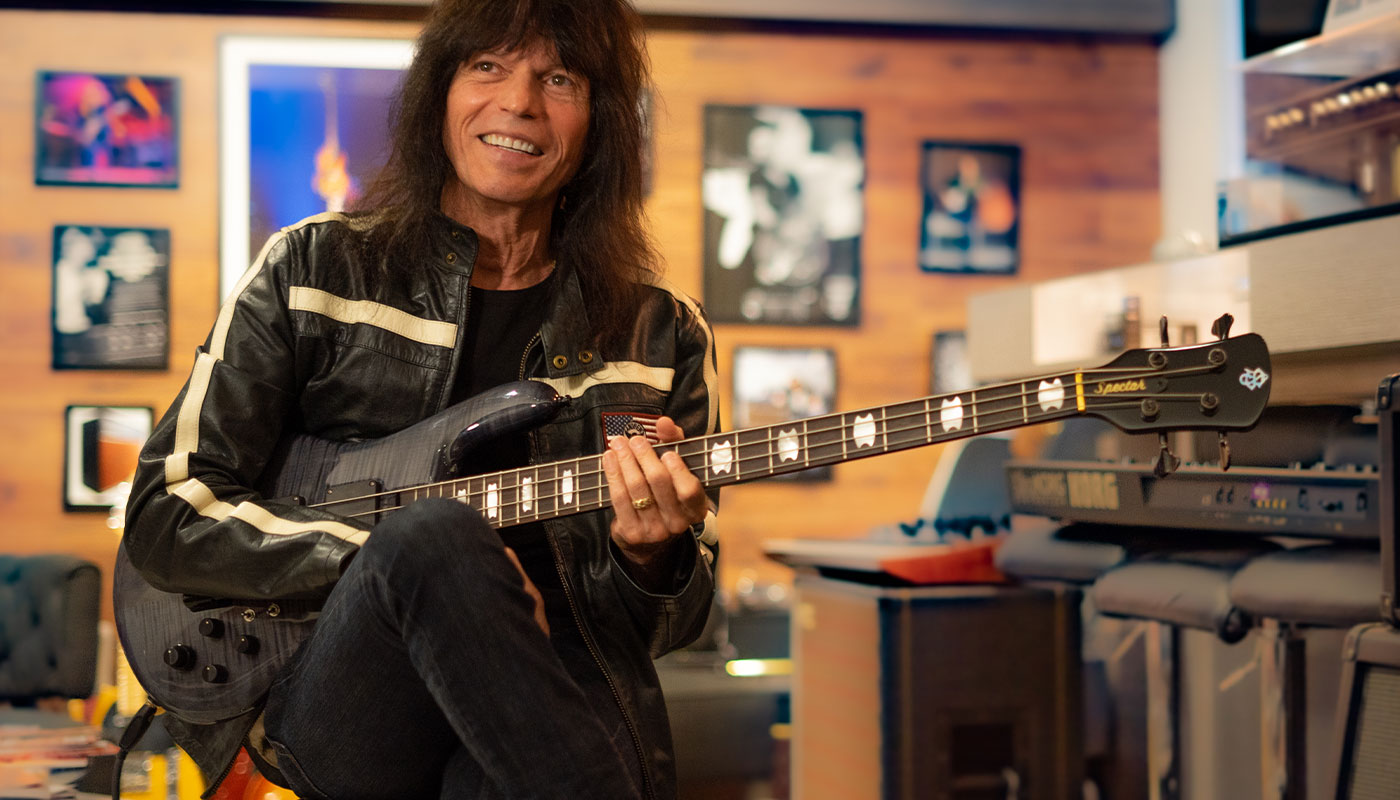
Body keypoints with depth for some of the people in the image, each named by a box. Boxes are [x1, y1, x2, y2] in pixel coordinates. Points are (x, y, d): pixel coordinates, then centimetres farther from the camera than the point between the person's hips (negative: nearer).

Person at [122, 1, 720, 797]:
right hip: (325, 716, 1)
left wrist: (648, 560, -12)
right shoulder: (313, 269, 7)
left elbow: (674, 624, 14)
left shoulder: (663, 334, 11)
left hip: (547, 701, 0)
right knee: (433, 533, -33)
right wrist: (432, 557, -12)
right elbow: (166, 516, 2)